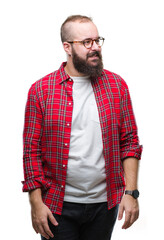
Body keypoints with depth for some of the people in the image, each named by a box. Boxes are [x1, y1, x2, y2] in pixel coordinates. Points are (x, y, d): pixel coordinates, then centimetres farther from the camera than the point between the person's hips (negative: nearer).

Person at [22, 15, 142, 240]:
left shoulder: (117, 85, 3)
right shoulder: (40, 90, -3)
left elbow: (130, 142, 3)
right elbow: (31, 150, -3)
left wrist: (130, 192, -4)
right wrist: (36, 203, -8)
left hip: (105, 203, 2)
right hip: (58, 204, -2)